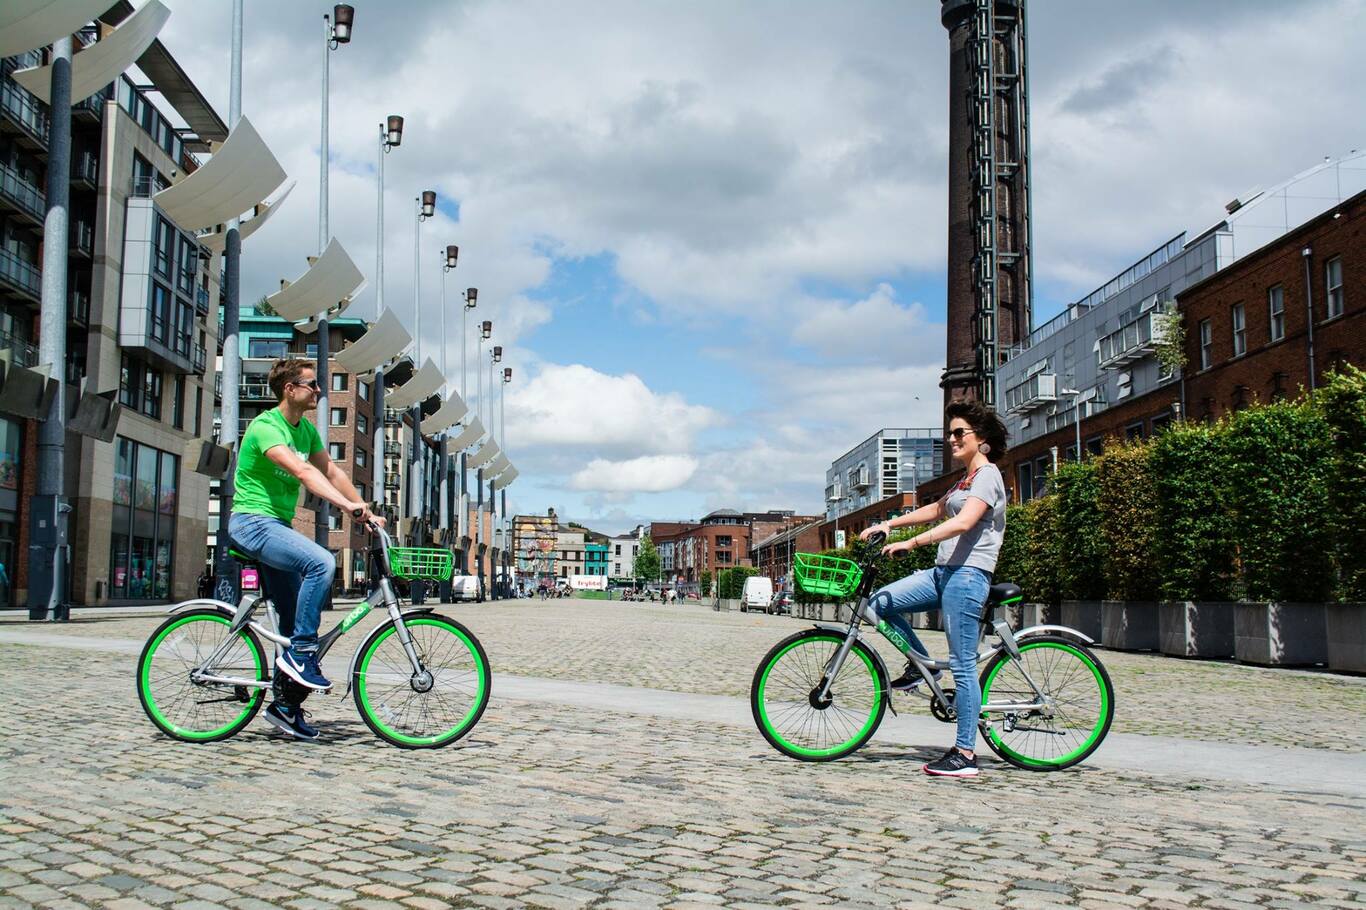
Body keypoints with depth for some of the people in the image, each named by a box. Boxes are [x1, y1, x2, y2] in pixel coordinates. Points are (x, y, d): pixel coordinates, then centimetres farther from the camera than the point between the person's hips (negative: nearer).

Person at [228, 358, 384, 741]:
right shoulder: (265, 427, -17)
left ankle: (285, 705, 15)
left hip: (279, 524, 9)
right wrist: (346, 504, -41)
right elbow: (301, 471, -31)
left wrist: (366, 511, 1)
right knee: (321, 562, -31)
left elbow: (330, 471, 11)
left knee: (295, 620, 7)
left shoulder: (307, 430, 11)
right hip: (252, 521, -9)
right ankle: (300, 652, -20)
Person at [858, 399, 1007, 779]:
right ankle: (920, 665, 15)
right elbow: (935, 510, 32)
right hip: (943, 572, 9)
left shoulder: (987, 475, -10)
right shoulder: (966, 478, 20)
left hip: (967, 575, -9)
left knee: (963, 665, -7)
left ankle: (965, 754, -3)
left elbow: (963, 522, -25)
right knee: (881, 603, 1)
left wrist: (911, 542, -32)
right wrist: (888, 524, 21)